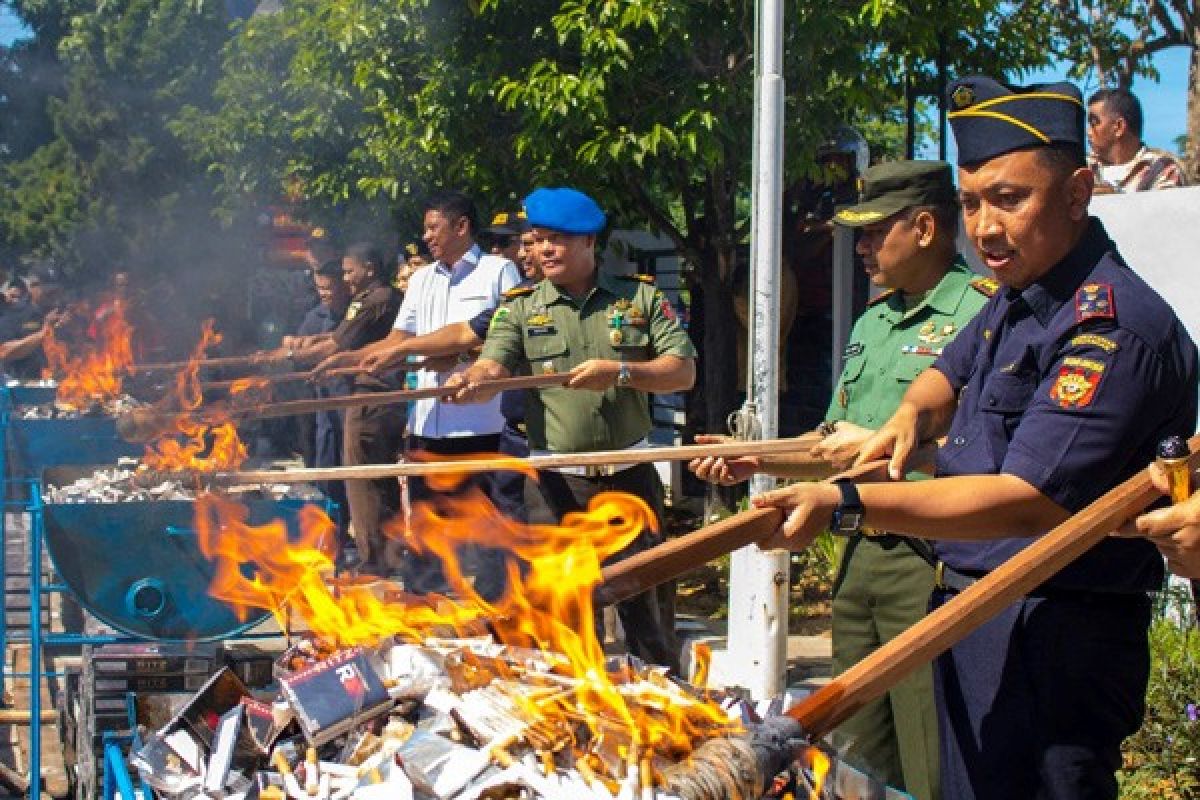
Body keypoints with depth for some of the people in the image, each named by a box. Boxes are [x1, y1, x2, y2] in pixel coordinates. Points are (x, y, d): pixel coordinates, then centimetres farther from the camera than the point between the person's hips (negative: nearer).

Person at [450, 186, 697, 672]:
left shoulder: (641, 298, 4)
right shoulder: (521, 310, 4)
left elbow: (684, 372, -2)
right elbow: (494, 367, -13)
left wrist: (620, 372, -18)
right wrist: (472, 381, -37)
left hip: (631, 476, 0)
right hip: (556, 484, 0)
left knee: (648, 605, 8)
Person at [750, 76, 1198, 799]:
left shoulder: (1112, 326, -21)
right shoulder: (1018, 297, 10)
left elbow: (1029, 503, -29)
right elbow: (951, 375, 30)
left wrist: (846, 505, -33)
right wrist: (913, 415, 5)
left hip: (1051, 639, -10)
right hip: (974, 610, 10)